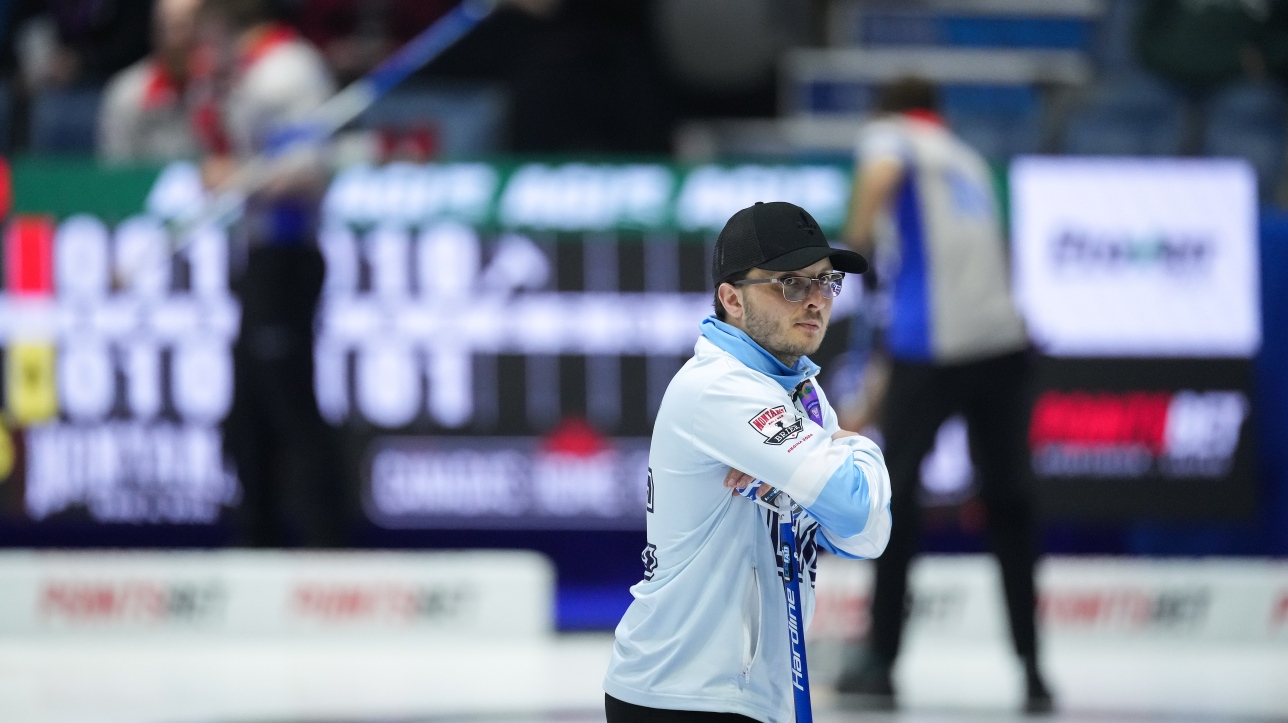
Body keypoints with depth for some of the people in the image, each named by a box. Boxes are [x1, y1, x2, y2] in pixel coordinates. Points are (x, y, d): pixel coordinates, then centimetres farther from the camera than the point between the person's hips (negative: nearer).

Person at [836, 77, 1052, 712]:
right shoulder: (968, 160, 27)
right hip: (1003, 343, 5)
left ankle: (880, 662, 11)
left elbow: (881, 172, -18)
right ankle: (1032, 671, 9)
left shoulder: (890, 135, 9)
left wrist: (857, 241, -1)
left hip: (931, 348, -5)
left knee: (896, 497, 8)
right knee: (1008, 505, 12)